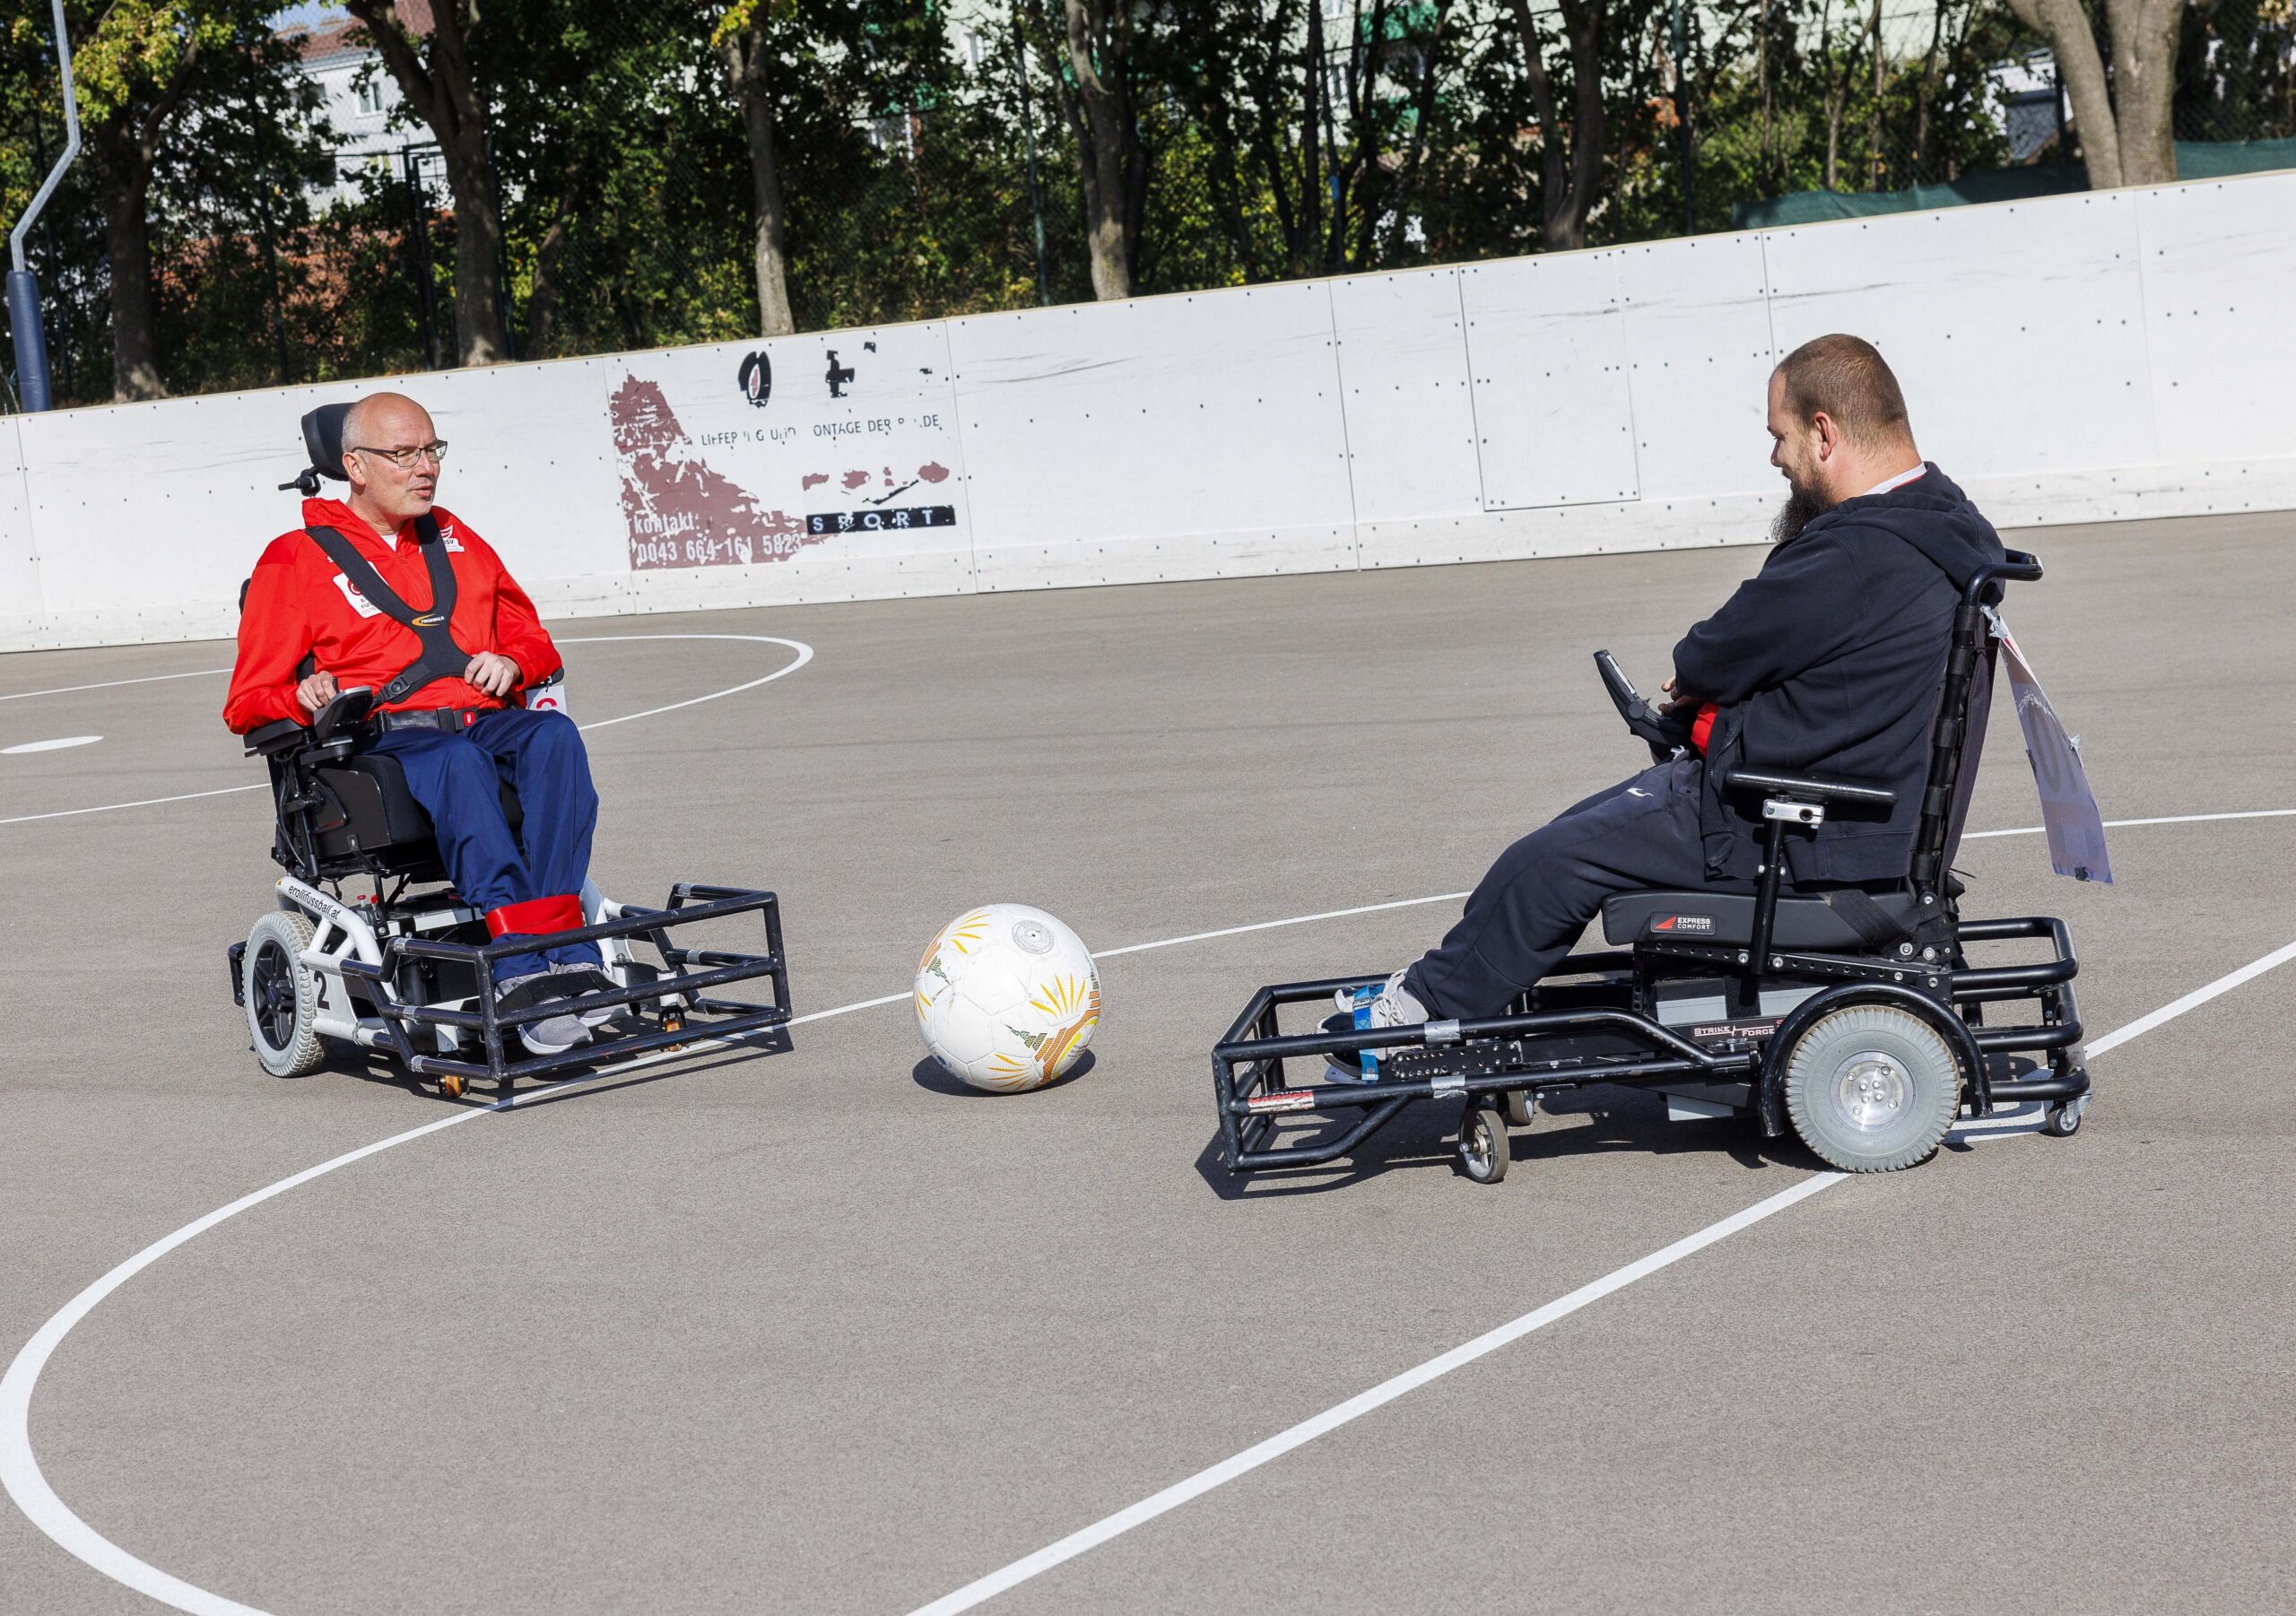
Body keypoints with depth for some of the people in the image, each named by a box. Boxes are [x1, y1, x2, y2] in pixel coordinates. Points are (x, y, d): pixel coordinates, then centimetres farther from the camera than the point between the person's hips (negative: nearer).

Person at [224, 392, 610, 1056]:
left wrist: (512, 664, 10)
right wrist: (304, 699, -13)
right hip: (383, 740, -4)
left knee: (555, 736, -33)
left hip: (487, 720, 4)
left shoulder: (455, 540, 28)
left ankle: (564, 950, -44)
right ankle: (524, 966, -52)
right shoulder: (296, 559, 13)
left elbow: (532, 639, 34)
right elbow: (248, 702, 10)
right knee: (458, 761, -40)